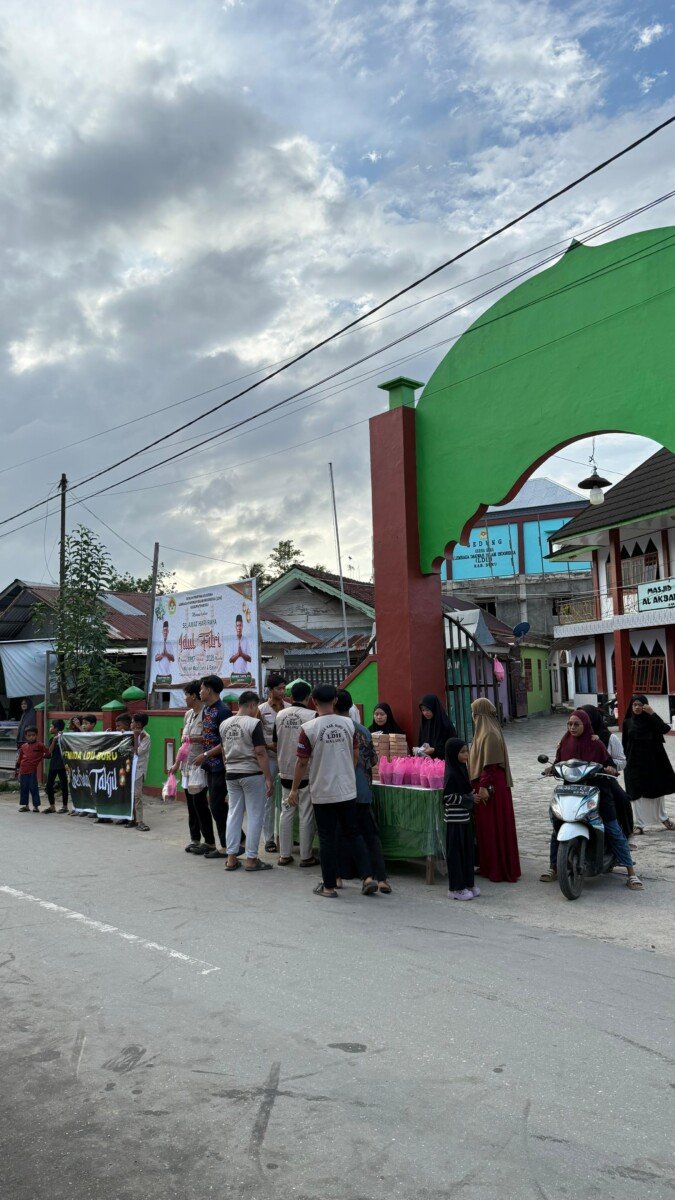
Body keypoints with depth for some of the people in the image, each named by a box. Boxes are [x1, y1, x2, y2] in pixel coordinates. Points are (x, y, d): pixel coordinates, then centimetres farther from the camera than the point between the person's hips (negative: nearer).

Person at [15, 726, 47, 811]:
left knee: (33, 788, -2)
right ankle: (25, 805, 20)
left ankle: (36, 806, 5)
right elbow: (19, 758, 17)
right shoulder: (23, 746, 10)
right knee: (23, 788, 10)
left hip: (33, 771, -4)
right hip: (23, 771, 4)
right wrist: (18, 768, 17)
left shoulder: (39, 745, -2)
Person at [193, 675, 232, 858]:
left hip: (220, 766, -9)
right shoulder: (206, 710, 12)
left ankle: (226, 847, 4)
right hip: (210, 766, 9)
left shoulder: (223, 711, -15)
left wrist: (205, 755, -16)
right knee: (217, 806, 11)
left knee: (218, 807, -5)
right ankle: (228, 845, 18)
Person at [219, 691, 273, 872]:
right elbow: (260, 753, -16)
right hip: (252, 775, -6)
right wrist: (268, 778, -12)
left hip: (231, 775, 6)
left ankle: (231, 858, 14)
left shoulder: (224, 724, 6)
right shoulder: (254, 723, -13)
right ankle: (251, 859, 5)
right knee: (254, 816, 2)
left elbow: (223, 751, 14)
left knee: (234, 814, 12)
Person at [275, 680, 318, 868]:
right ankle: (306, 856, 9)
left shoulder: (280, 715, 2)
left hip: (285, 772, 5)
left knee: (286, 812, 12)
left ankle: (284, 855, 16)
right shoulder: (312, 715, -13)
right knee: (306, 815, 3)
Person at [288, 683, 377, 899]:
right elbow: (355, 756, 7)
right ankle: (367, 877, 8)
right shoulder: (348, 724, -1)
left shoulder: (309, 728, -12)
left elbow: (302, 762, -9)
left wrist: (294, 789, 2)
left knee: (327, 839, 6)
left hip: (323, 793, -3)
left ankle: (329, 886, 14)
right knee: (353, 834, 15)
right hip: (348, 790, 3)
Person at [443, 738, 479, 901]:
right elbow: (448, 797, -20)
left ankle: (467, 884, 25)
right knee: (456, 852, 1)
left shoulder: (462, 769, 9)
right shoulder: (451, 774, -18)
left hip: (464, 817, 9)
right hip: (455, 820, -9)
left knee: (467, 850, 14)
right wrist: (469, 799, -15)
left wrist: (471, 795, 3)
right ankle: (456, 889, 10)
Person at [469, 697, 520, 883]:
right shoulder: (484, 731, 12)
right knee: (486, 826, 14)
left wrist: (484, 786, -24)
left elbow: (490, 764, -22)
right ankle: (490, 866, 22)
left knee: (495, 826, -2)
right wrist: (480, 784, 21)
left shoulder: (489, 734, -18)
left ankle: (500, 870, 5)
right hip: (487, 784, 10)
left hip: (490, 785, -10)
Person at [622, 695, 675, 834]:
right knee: (637, 794, -1)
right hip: (635, 763, 0)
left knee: (658, 790, 13)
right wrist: (625, 761, 3)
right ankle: (639, 824, 5)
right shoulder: (627, 722, 3)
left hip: (653, 760, 0)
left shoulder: (650, 720, -1)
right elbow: (624, 744, 7)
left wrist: (652, 713, -22)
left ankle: (663, 818, 33)